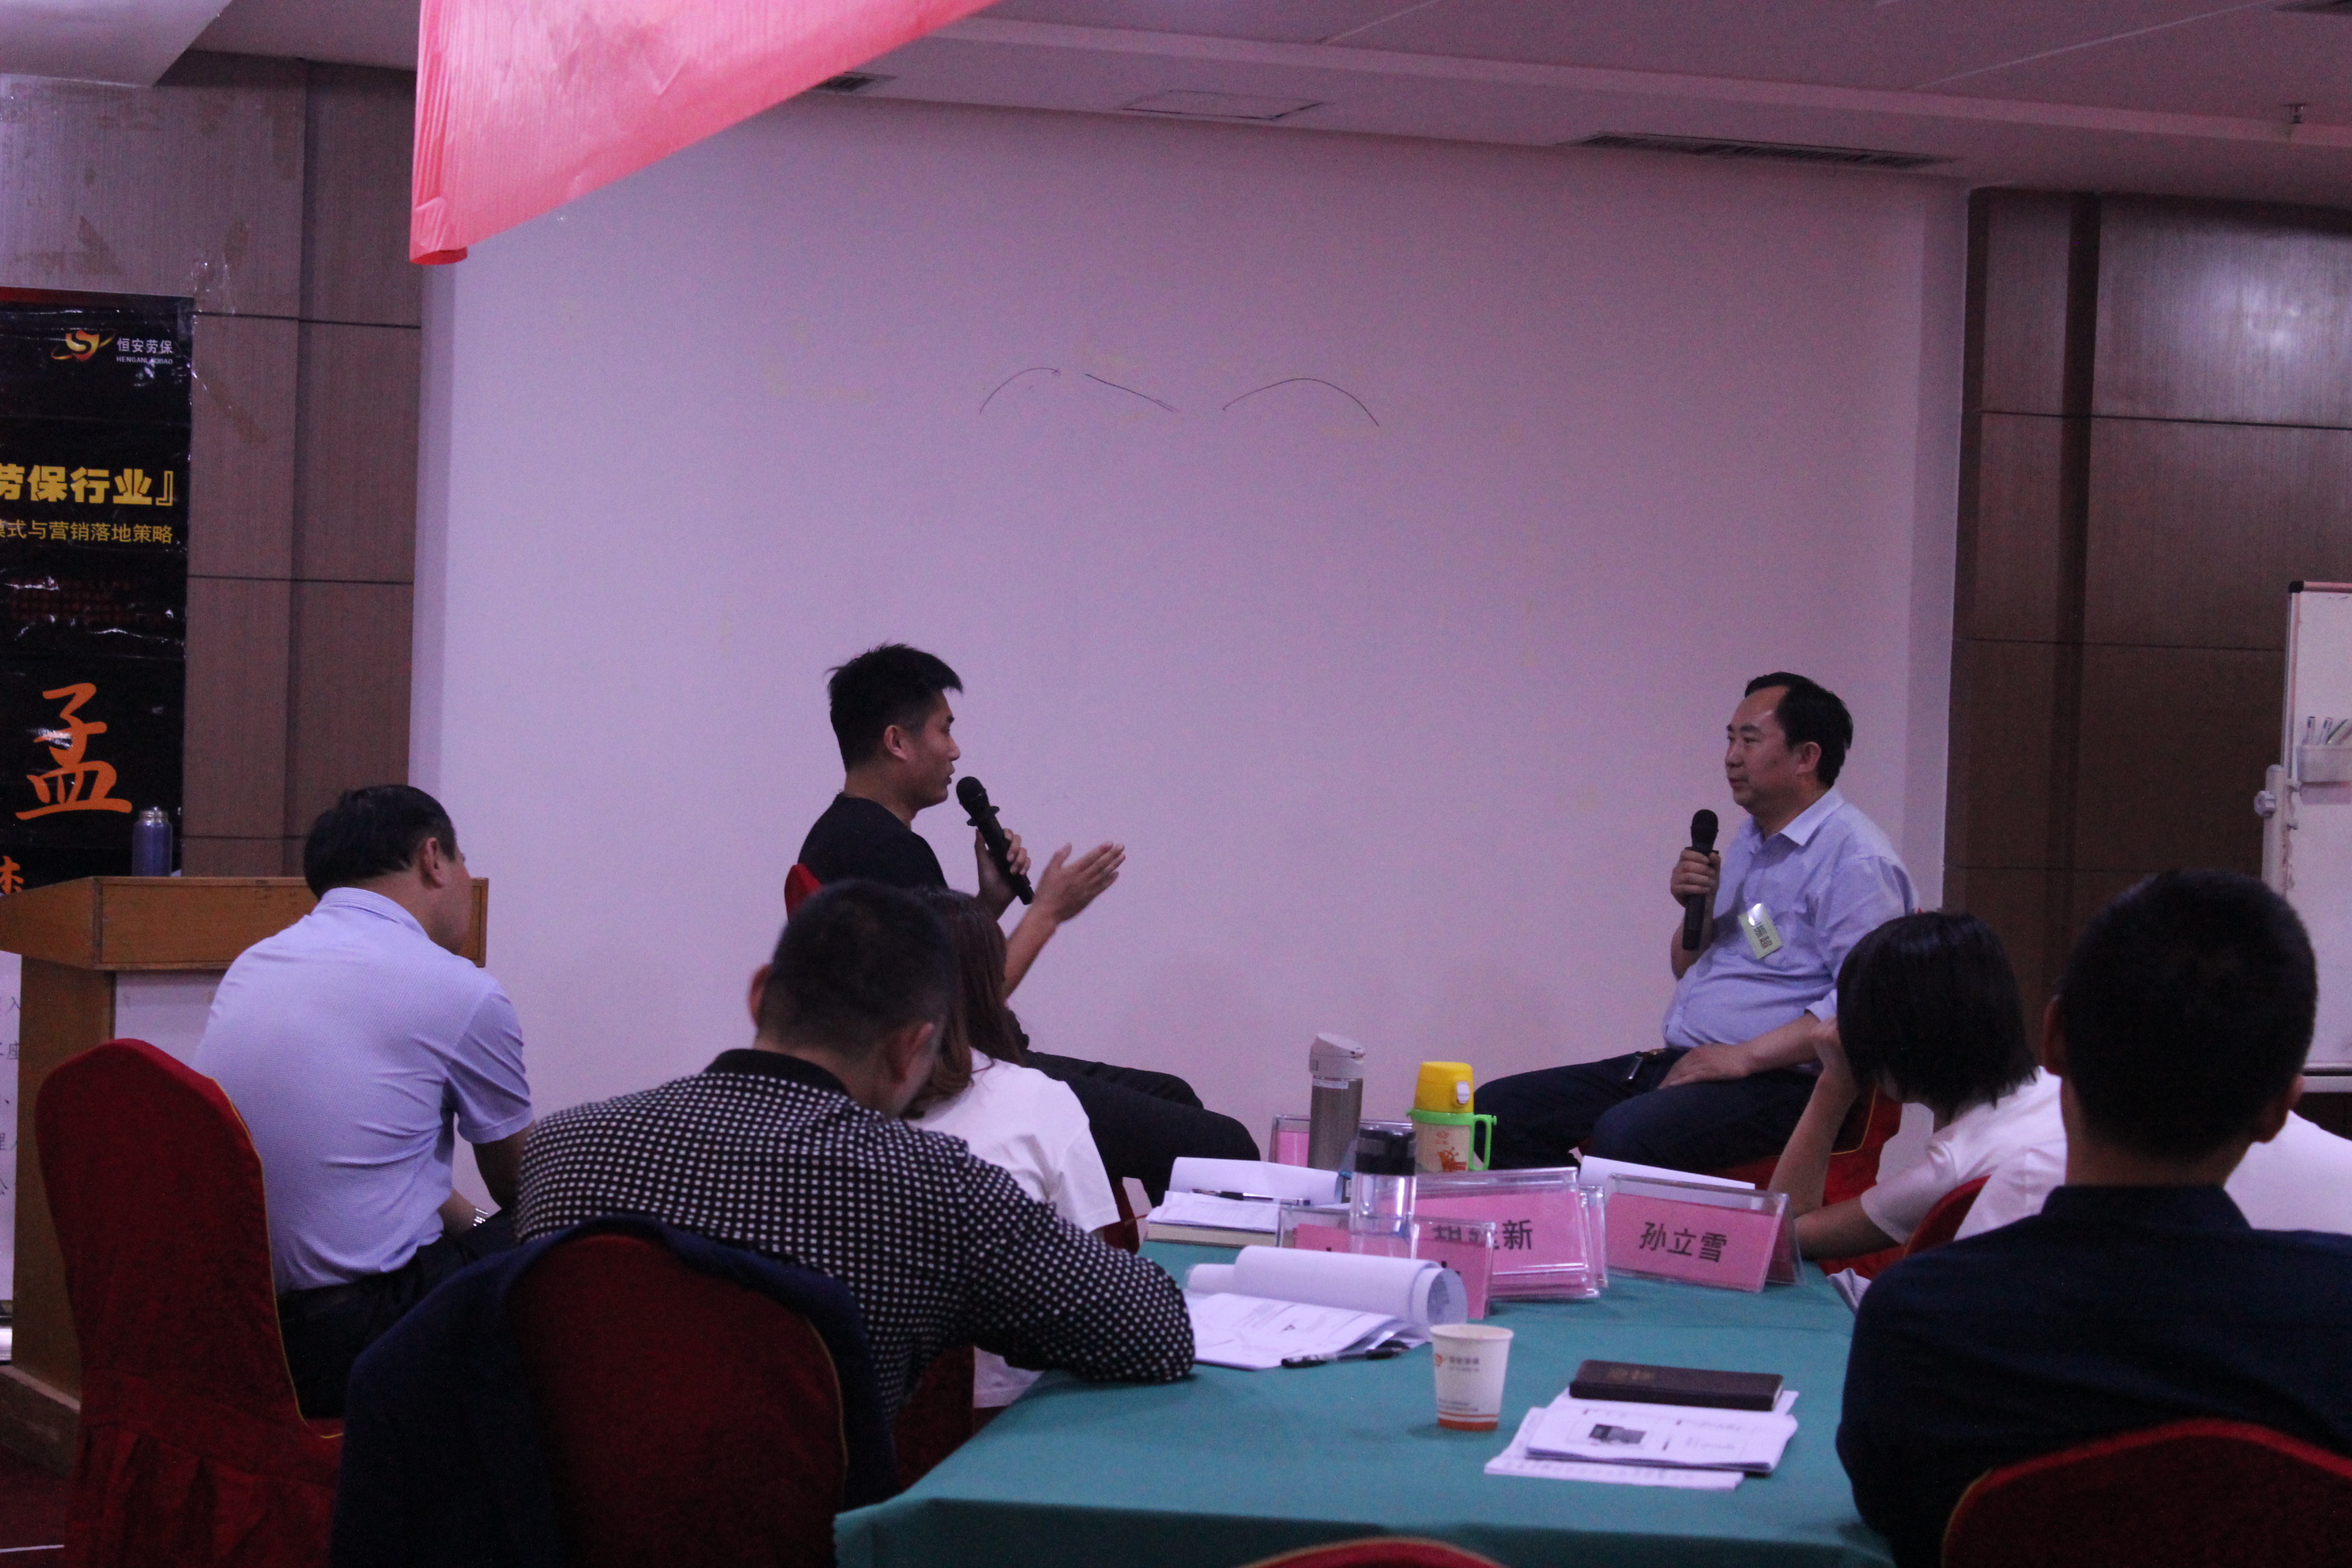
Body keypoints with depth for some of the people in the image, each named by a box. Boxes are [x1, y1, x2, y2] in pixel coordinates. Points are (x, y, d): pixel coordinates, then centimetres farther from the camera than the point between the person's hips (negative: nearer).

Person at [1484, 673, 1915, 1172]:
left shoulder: (1854, 856, -9)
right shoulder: (1750, 840, 21)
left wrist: (1745, 1056, -20)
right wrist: (1699, 909, 6)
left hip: (1777, 1081, -9)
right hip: (1676, 1064, 10)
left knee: (1624, 1135, -37)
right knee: (1498, 1108, -4)